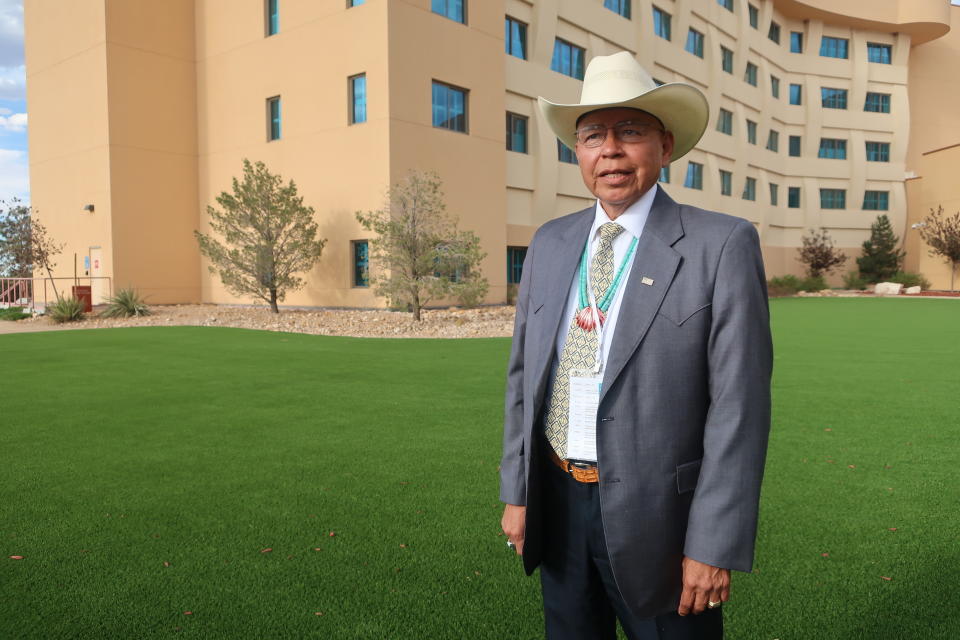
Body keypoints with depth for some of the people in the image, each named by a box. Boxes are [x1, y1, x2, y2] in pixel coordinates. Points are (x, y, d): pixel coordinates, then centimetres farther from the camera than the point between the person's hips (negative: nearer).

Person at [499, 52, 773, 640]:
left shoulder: (722, 245, -11)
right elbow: (524, 374, 7)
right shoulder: (551, 243, 4)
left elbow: (739, 406, -14)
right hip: (557, 506, 5)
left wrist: (714, 547, -14)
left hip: (656, 519, -4)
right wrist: (516, 493, 7)